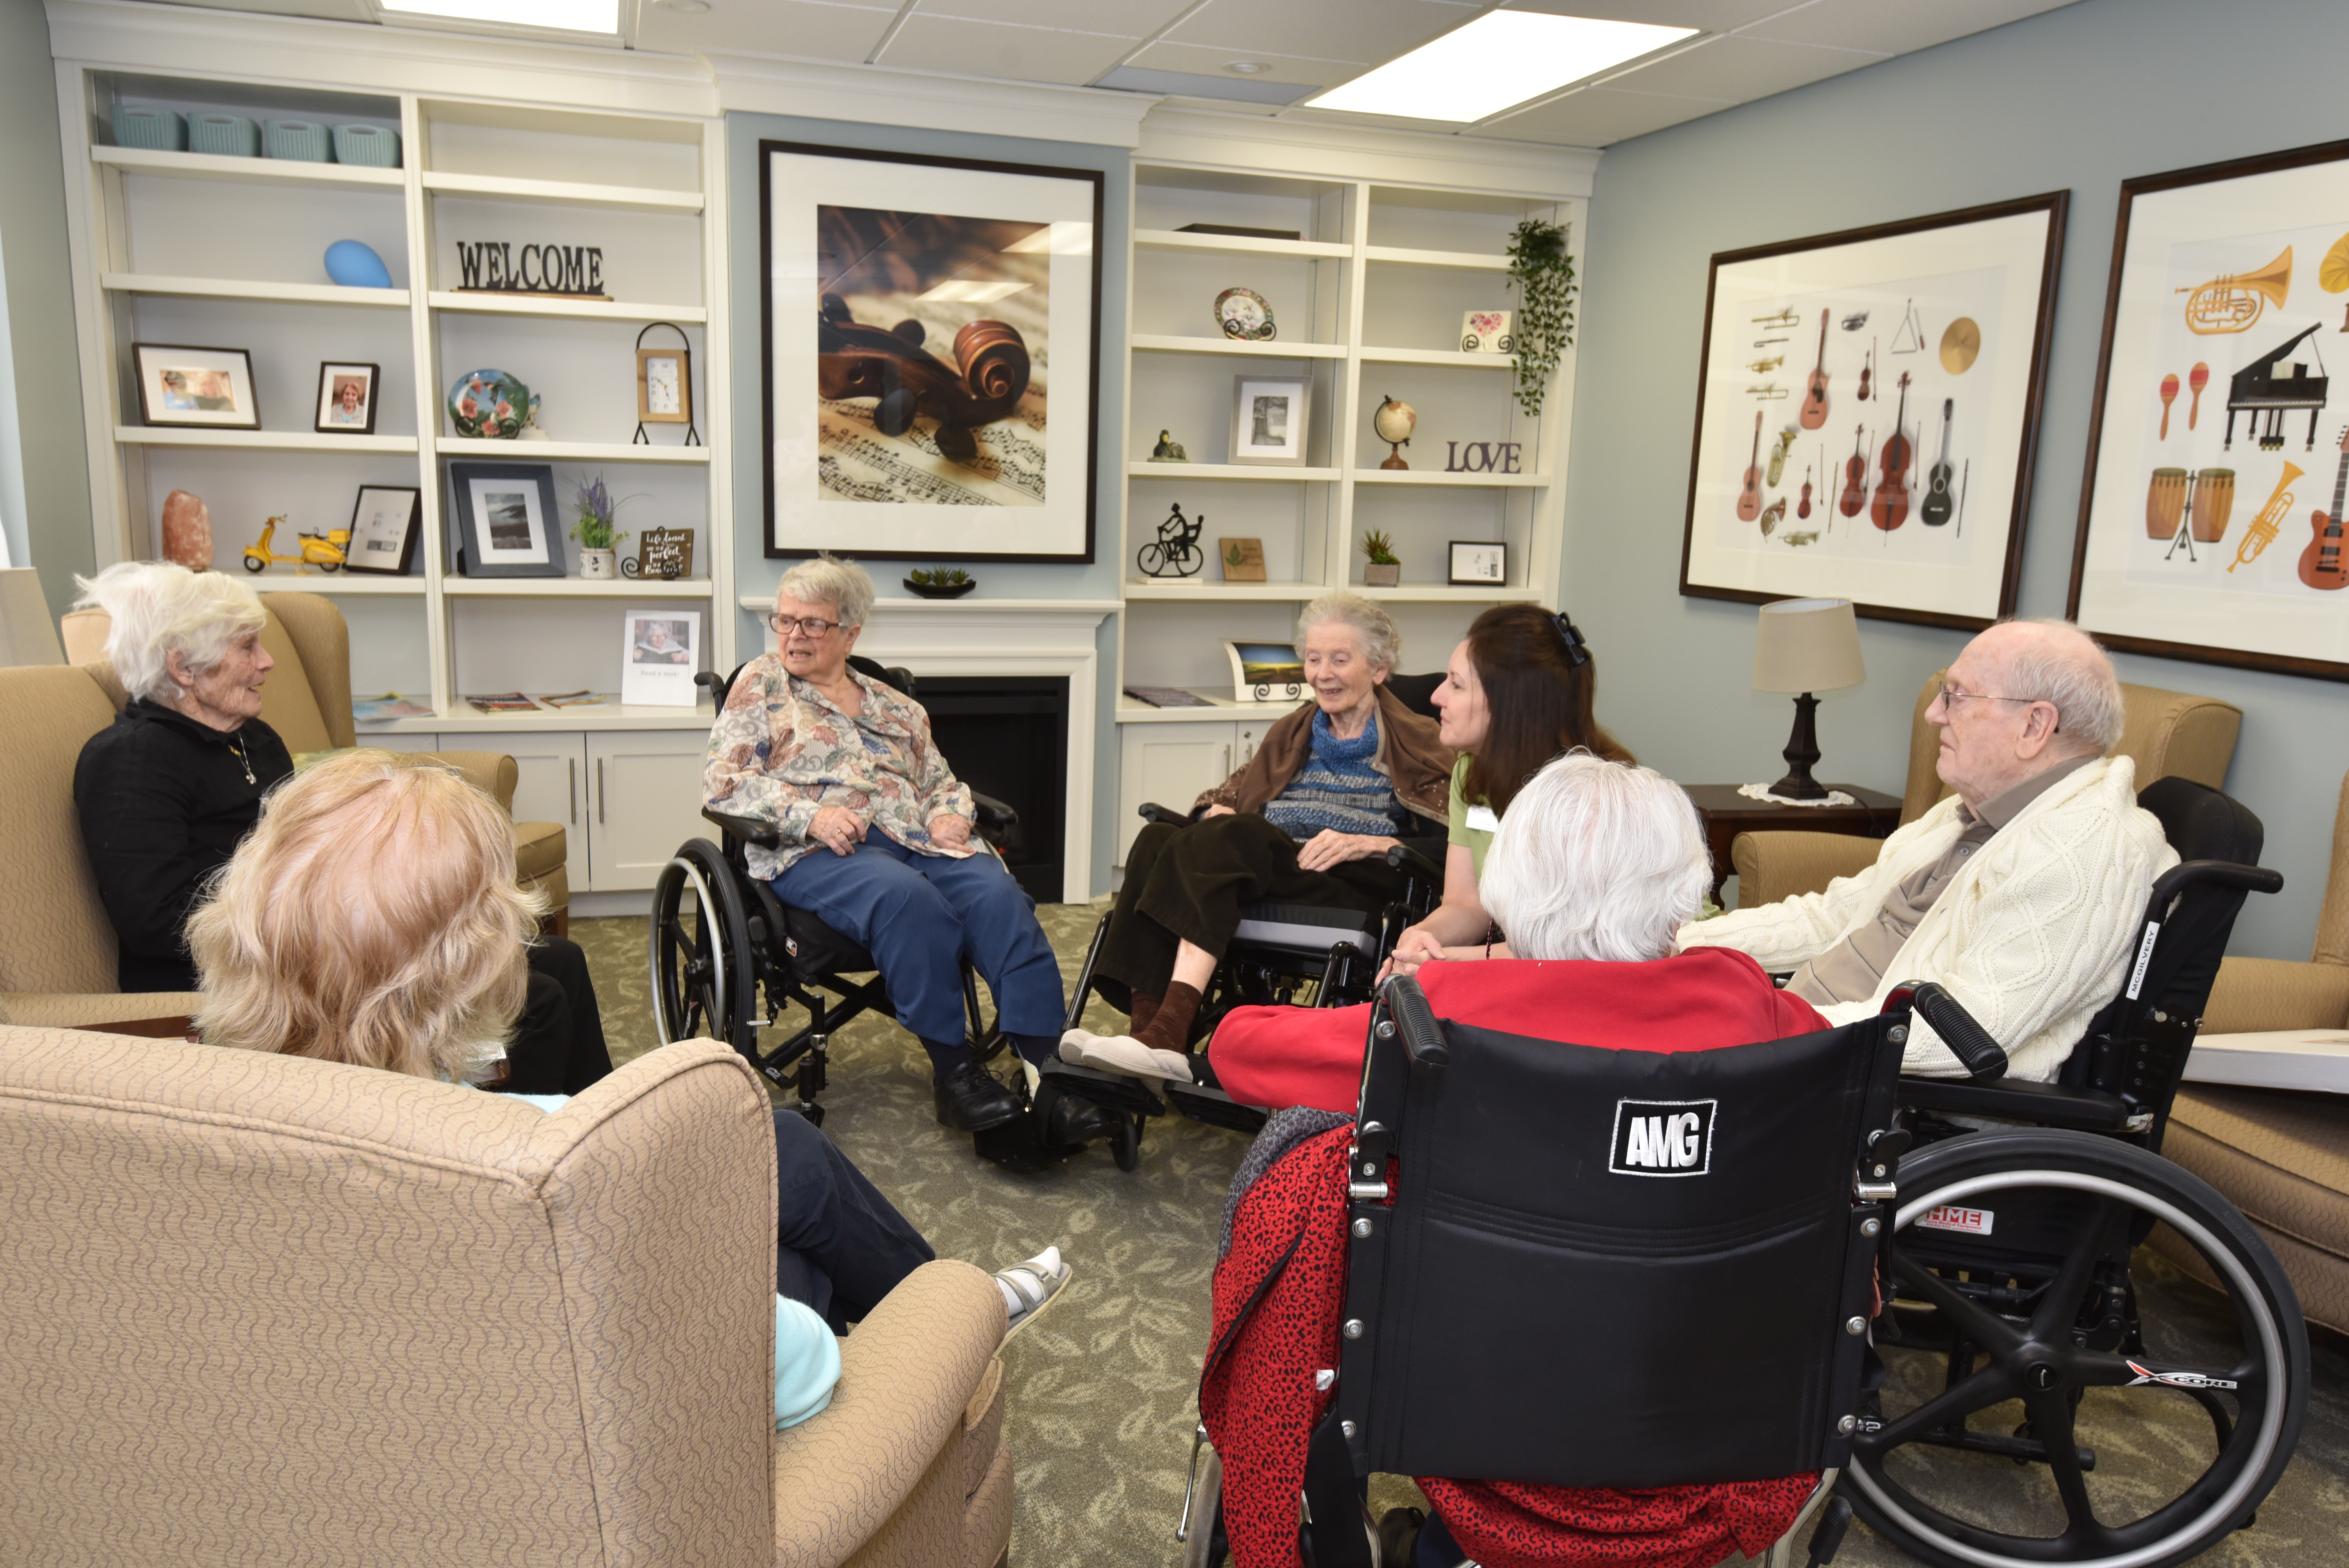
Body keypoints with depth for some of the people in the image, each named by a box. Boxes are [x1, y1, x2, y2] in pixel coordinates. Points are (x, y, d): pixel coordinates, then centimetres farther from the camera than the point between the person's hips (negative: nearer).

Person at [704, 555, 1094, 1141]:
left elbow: (942, 782, 28)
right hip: (817, 852, -3)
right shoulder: (761, 685, 15)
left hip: (916, 837, 4)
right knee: (908, 898, -38)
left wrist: (949, 813, 2)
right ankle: (951, 1068, -29)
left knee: (998, 894, -29)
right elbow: (722, 780, 3)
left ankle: (1047, 1064, -35)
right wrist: (809, 814, -13)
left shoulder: (895, 707, 26)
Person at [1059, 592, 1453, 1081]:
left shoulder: (1417, 744, 12)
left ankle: (1167, 1035, -44)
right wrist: (1219, 812, 3)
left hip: (1352, 887, -5)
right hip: (1262, 870, 5)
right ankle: (1152, 1028, -40)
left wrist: (1366, 843, -14)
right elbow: (1229, 794, 27)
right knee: (1158, 840, -26)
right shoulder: (1291, 734, 29)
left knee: (1230, 839, -34)